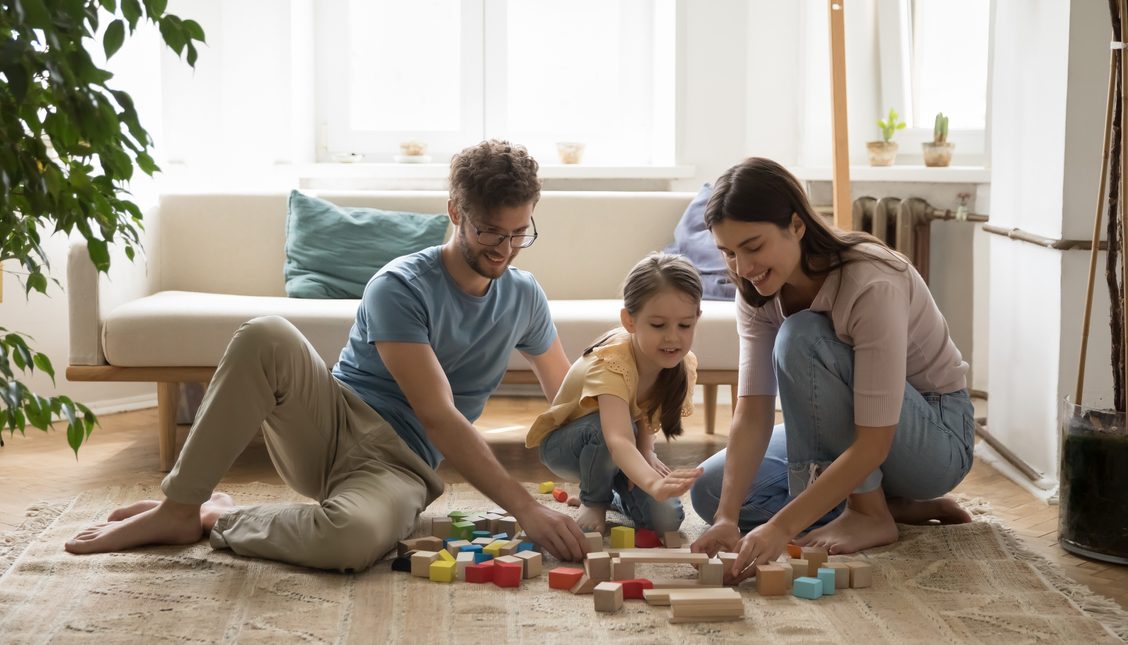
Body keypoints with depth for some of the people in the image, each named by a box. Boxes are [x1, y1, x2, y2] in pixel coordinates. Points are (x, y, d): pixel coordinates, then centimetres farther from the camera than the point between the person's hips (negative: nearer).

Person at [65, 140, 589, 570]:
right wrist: (525, 508, -28)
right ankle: (178, 508, -20)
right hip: (329, 429, -2)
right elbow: (438, 416, -21)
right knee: (266, 336, -34)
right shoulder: (400, 288, -12)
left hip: (396, 466, 2)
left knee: (354, 536, -39)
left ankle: (216, 519, -9)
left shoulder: (524, 298, 5)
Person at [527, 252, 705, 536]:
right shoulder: (611, 362, -39)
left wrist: (646, 454, -24)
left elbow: (645, 418, -3)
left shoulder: (684, 365, -18)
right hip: (562, 442, -5)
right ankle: (593, 502, -8)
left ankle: (611, 495, 15)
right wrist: (654, 483, -72)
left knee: (666, 518, -18)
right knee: (604, 427, -38)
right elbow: (617, 439, -54)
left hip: (620, 449, 5)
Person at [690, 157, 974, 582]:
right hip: (846, 432, 7)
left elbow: (873, 444, -34)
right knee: (711, 490, -7)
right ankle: (897, 505, -2)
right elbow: (751, 413, -16)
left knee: (800, 339, -30)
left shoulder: (871, 285, -31)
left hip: (936, 438, -7)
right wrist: (727, 517, -30)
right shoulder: (759, 294, -10)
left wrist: (782, 526, -40)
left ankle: (870, 513, -15)